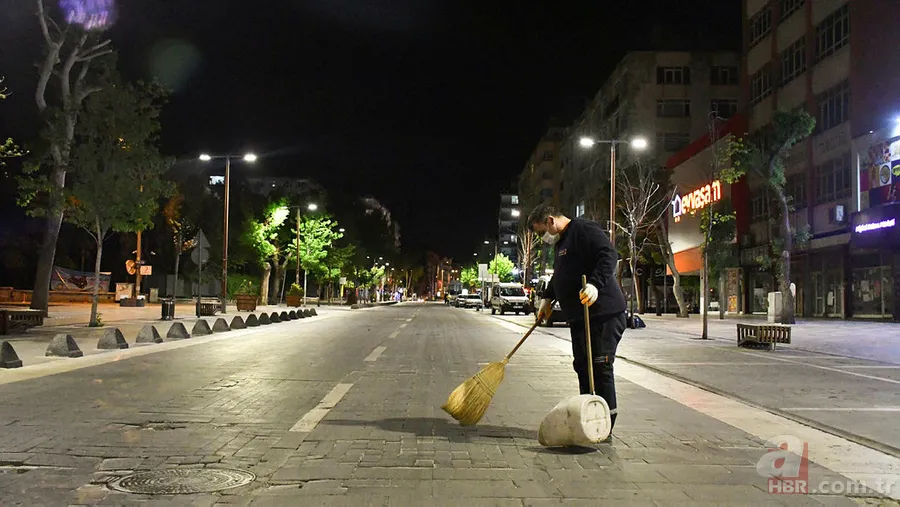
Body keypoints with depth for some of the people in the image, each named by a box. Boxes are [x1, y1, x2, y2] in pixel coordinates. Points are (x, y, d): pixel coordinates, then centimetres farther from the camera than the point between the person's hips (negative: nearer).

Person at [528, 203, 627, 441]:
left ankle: (606, 429, -1)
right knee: (583, 367, 10)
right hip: (579, 317, 10)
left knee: (600, 368, -8)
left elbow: (609, 254, -23)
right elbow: (558, 276, 37)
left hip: (603, 313, -10)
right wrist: (547, 299, 38)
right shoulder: (560, 243, 22)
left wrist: (595, 284, -34)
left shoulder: (584, 229, -9)